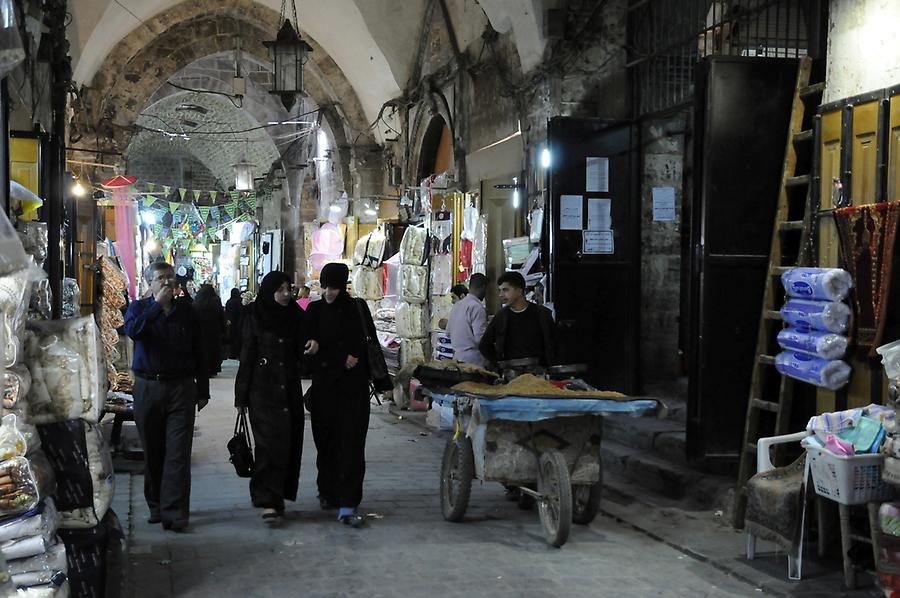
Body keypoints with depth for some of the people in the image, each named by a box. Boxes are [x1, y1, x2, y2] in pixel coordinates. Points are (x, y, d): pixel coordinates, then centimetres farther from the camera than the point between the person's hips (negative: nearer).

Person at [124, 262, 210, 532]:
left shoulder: (186, 310, 10)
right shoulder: (139, 307, 7)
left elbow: (198, 352, 13)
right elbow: (132, 330, -18)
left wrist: (202, 390, 12)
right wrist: (157, 305, -18)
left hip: (181, 388, 0)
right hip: (148, 387, 1)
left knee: (178, 453, -7)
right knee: (152, 452, 8)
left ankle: (174, 513, -7)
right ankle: (156, 505, 22)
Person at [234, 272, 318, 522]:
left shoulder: (296, 316, 7)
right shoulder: (255, 316, -4)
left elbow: (300, 351, 8)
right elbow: (247, 354, -4)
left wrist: (311, 347, -17)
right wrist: (241, 395, -5)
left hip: (289, 388, 4)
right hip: (263, 388, -4)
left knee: (288, 442, 6)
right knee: (270, 442, -10)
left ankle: (277, 495, 21)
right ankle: (268, 501, -8)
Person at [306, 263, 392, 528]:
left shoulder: (358, 308, 3)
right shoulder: (315, 310, 4)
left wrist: (383, 383, 2)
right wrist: (341, 359, -10)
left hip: (354, 387, -1)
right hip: (324, 386, 1)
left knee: (351, 445, -7)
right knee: (326, 442, 8)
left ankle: (347, 505, -9)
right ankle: (327, 492, 26)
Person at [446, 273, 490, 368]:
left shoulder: (456, 306, 13)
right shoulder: (477, 307, -14)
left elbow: (448, 333, 19)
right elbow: (480, 338, -19)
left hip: (457, 357, 8)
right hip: (474, 361, -8)